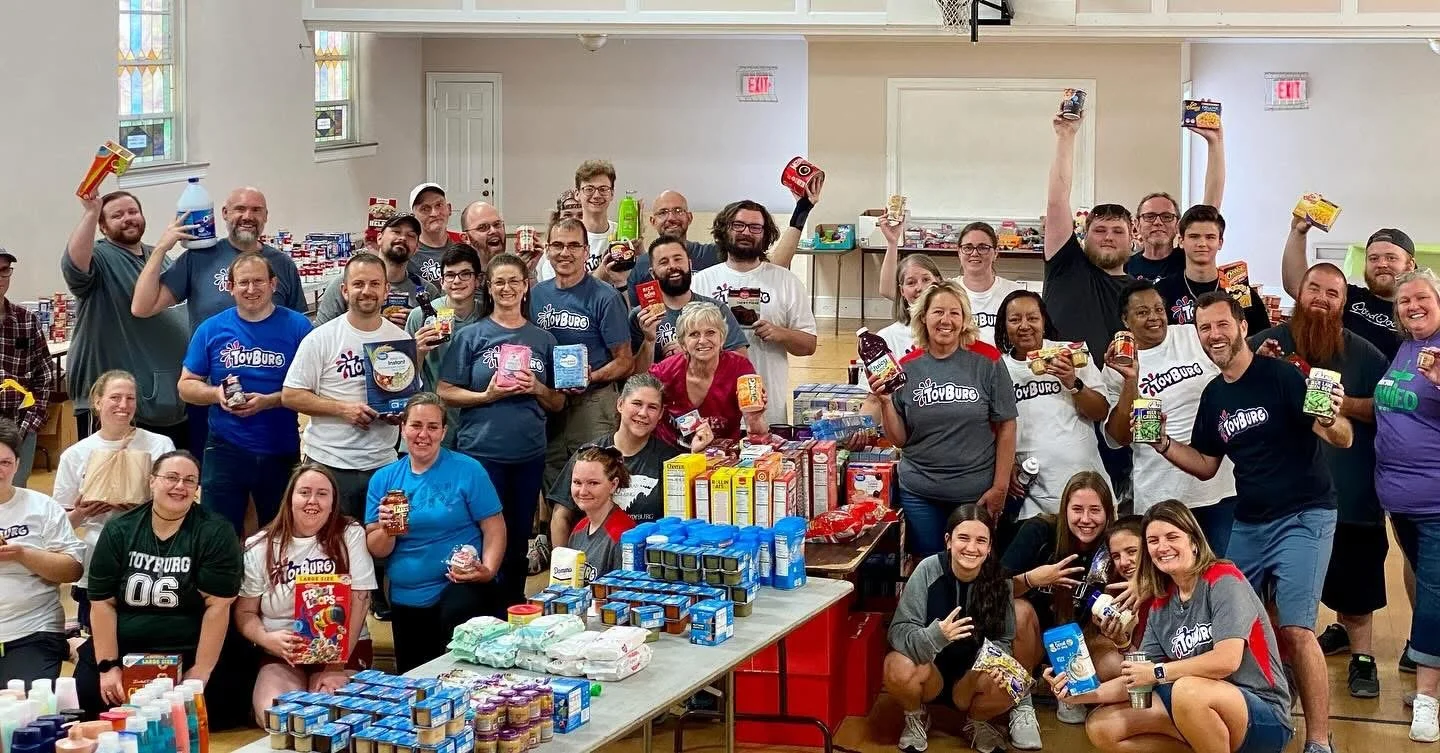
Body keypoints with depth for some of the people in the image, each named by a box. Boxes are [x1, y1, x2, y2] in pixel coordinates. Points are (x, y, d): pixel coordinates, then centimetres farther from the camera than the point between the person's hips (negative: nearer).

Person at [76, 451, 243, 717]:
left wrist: (199, 674, -16)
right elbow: (103, 603, 1)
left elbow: (217, 606, -10)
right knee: (85, 692, -17)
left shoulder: (215, 533, -5)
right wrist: (108, 667, -9)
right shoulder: (119, 531, 4)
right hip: (121, 651, 3)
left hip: (187, 655, -3)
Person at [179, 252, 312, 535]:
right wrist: (217, 394, -13)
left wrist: (269, 401, -19)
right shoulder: (211, 329, 3)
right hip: (225, 448, 1)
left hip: (281, 451, -1)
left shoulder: (297, 326, -2)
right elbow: (186, 386, 8)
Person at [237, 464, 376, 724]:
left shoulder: (350, 536, 1)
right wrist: (268, 639, -16)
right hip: (280, 655, 1)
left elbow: (358, 603, -5)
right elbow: (245, 613, 7)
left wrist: (337, 666, -12)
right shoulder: (260, 547, 6)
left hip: (343, 651, -1)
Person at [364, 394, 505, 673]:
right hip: (406, 600, 5)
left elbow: (494, 528, -5)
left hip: (461, 588, -4)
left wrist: (488, 571, -22)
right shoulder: (383, 479, 7)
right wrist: (387, 531, -17)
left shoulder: (467, 470, -3)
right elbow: (376, 550, 5)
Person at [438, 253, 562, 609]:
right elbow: (446, 392, -2)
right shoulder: (471, 336, 2)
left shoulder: (543, 340, 10)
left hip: (529, 454, 3)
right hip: (481, 451, -3)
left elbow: (558, 403, 13)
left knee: (519, 539, 10)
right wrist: (488, 395, -16)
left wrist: (537, 389, -7)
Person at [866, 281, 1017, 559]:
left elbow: (1005, 427, -1)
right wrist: (885, 403, -11)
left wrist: (1000, 487, -5)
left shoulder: (987, 364, -4)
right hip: (920, 493, 2)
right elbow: (899, 439, 5)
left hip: (977, 494, -2)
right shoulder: (908, 368, 1)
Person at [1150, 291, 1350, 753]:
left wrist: (1332, 421, -39)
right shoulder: (1213, 395, 8)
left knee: (1295, 629, -15)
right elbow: (1205, 465, 17)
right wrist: (1162, 443, 1)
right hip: (1248, 523, 7)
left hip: (1303, 518, -7)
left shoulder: (1281, 376, -13)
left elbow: (1344, 440, -17)